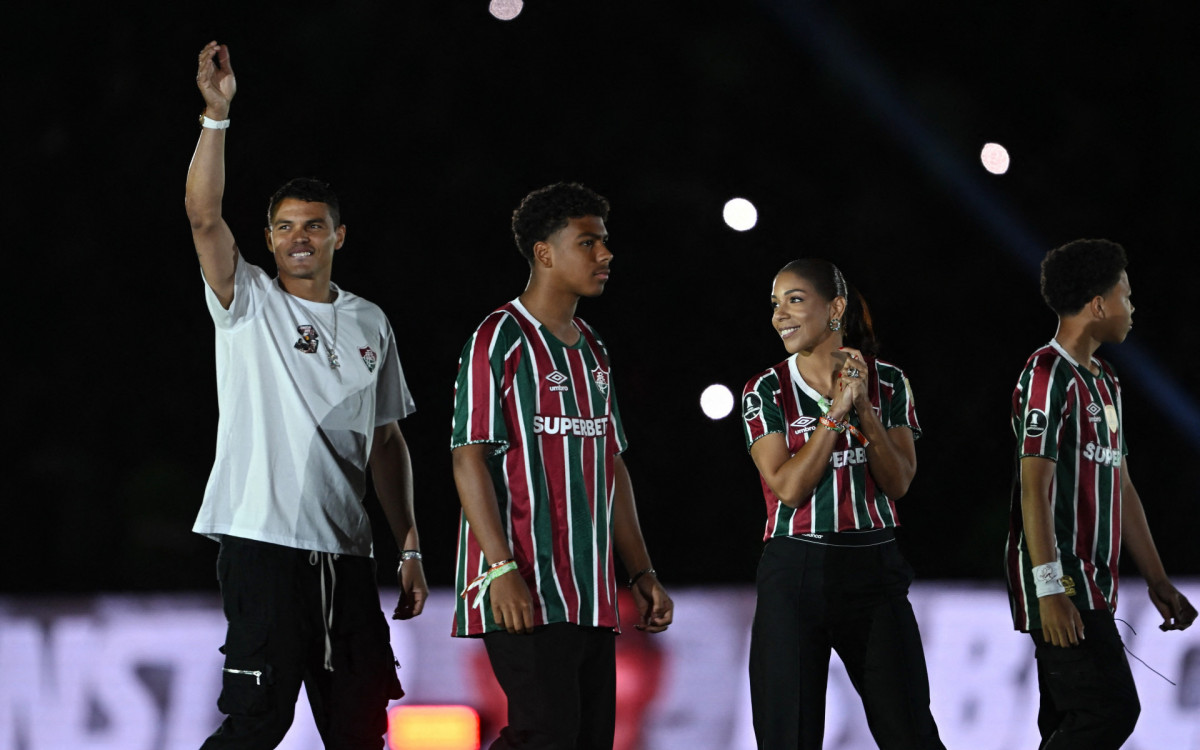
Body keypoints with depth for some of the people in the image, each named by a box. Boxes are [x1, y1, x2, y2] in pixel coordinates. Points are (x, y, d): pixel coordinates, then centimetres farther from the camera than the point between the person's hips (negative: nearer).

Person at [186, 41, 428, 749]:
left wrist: (411, 548, 13)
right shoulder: (249, 302, 3)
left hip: (346, 554, 5)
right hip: (263, 541, -5)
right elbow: (204, 216, -14)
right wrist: (217, 112, -23)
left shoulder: (370, 324, 16)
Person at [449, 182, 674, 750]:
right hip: (526, 594, -8)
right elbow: (469, 458, -12)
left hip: (592, 596, 8)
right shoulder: (501, 338, -6)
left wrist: (642, 574, 17)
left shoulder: (593, 350, 19)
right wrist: (502, 569, -21)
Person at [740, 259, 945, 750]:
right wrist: (836, 411, -13)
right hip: (794, 574, -1)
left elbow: (898, 482, -1)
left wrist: (864, 410, -12)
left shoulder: (888, 382, 5)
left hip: (875, 567, 1)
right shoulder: (766, 391, 0)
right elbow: (788, 486, -10)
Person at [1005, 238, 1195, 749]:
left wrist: (1157, 578, 20)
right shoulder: (1049, 376, -11)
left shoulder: (1104, 381, 20)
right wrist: (1049, 590, -24)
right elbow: (1034, 488, -18)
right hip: (1061, 582, -10)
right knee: (1111, 709, -17)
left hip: (1092, 583, 10)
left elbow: (1120, 487, 23)